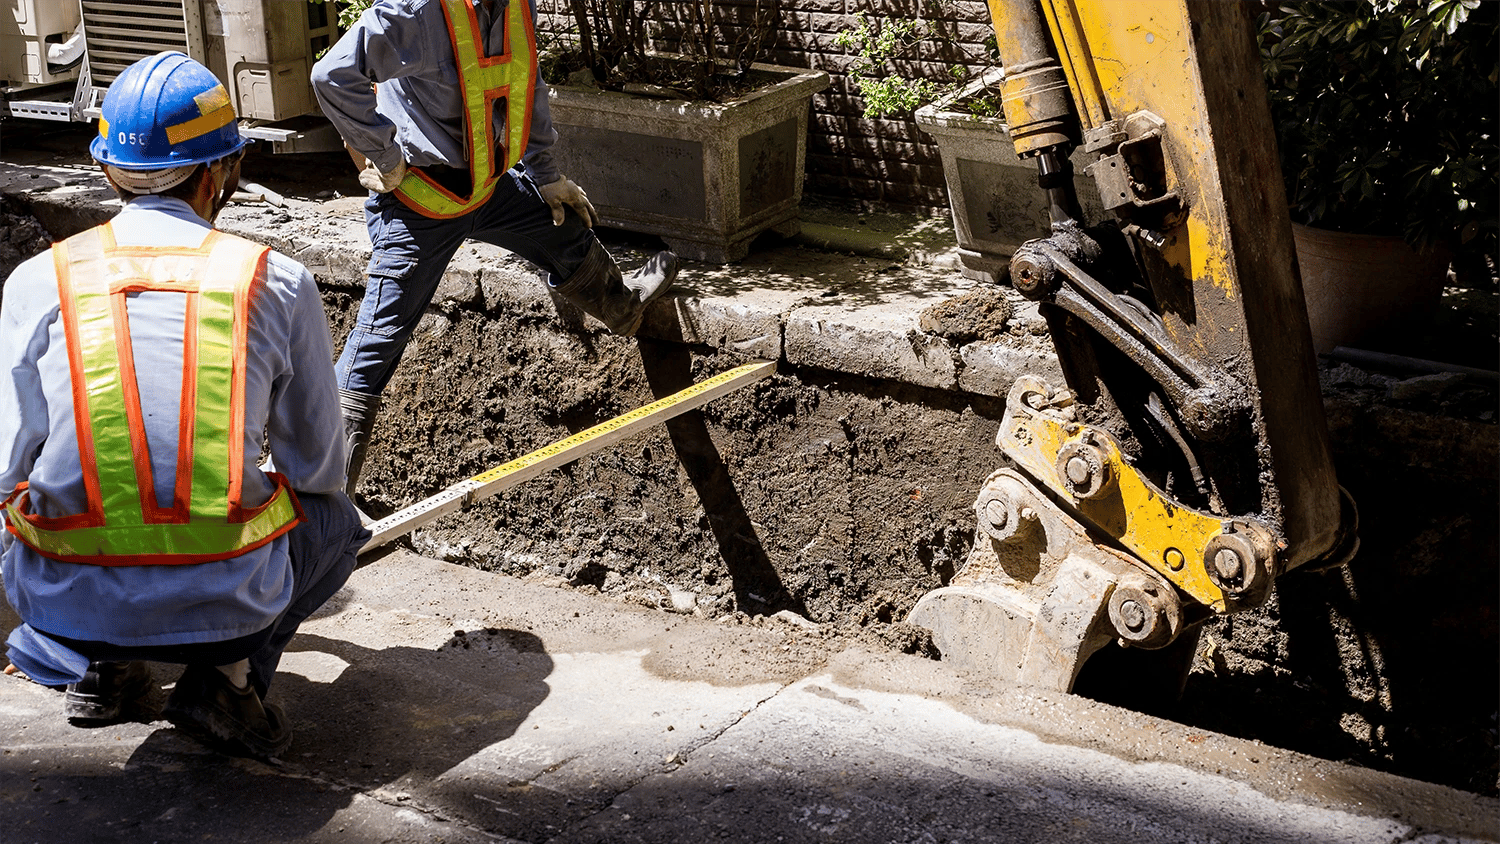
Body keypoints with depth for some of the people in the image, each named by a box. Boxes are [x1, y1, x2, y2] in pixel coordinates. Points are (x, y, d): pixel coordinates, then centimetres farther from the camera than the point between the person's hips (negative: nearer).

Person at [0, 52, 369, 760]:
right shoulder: (279, 282, 0)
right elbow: (318, 467, 8)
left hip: (64, 600, 3)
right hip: (228, 596, -2)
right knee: (335, 520, 30)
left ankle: (100, 664, 20)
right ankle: (226, 669, 8)